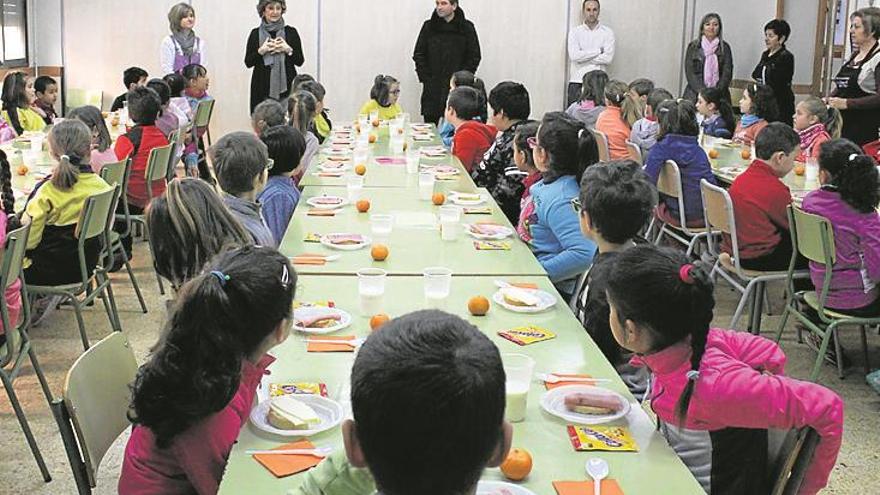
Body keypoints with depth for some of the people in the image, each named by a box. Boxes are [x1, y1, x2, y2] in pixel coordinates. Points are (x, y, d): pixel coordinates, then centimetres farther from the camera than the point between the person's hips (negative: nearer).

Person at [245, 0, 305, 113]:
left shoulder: (291, 32, 6)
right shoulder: (255, 33, 7)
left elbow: (300, 61, 6)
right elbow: (248, 62, 6)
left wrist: (288, 49, -10)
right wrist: (261, 50, -9)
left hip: (286, 86, 0)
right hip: (262, 87, 0)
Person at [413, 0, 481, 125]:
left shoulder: (467, 28, 2)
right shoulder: (429, 27, 7)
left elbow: (474, 58, 4)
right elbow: (418, 55, 10)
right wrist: (425, 78, 0)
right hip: (432, 88, 2)